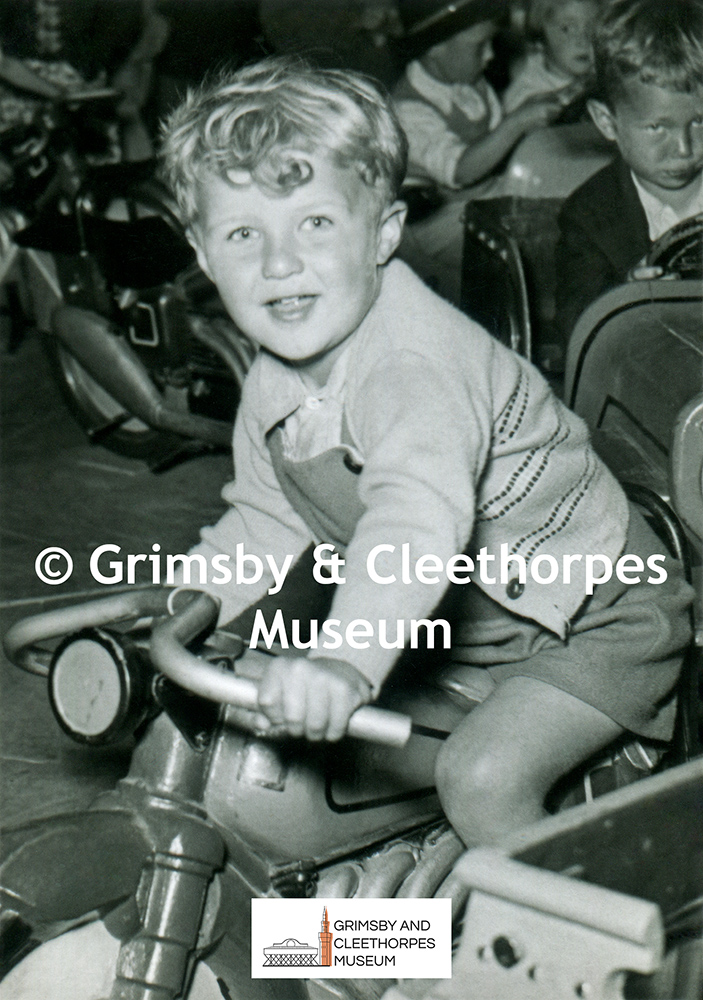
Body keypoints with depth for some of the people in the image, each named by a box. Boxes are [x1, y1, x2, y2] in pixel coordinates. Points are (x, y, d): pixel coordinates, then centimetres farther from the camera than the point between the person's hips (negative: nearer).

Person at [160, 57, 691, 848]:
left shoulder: (419, 365, -33)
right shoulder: (273, 384, -6)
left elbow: (420, 520, -51)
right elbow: (265, 521, 7)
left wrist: (343, 657, -66)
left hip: (592, 618, -8)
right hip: (465, 627, 8)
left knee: (481, 775, -26)